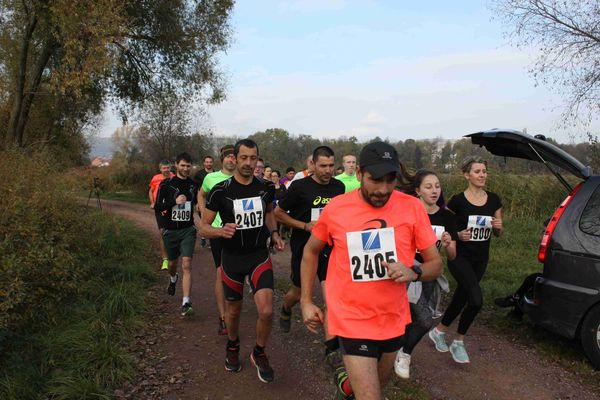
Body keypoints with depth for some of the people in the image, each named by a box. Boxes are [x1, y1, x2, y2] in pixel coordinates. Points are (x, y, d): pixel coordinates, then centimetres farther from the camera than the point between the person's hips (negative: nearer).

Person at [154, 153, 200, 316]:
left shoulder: (194, 185, 3)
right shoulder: (166, 184, -4)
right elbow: (157, 207, -7)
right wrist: (174, 201, -20)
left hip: (188, 230, 0)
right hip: (170, 230, 1)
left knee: (186, 264, -14)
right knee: (173, 262, 19)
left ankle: (186, 303, -13)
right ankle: (173, 278, 55)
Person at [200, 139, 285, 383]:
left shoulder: (265, 188, -4)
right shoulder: (220, 191, -13)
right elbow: (203, 227, -8)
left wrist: (274, 233, 0)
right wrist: (221, 231, -29)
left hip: (259, 255, 1)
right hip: (232, 257, -1)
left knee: (266, 311, -12)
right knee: (233, 310, 15)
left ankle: (259, 354, 17)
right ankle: (232, 347, 47)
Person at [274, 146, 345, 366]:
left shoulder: (339, 187, 2)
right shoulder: (300, 187, -11)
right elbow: (278, 213, -5)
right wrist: (305, 226, -16)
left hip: (329, 249, 2)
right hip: (304, 248, -2)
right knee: (298, 293, 15)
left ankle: (331, 347, 2)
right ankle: (285, 310, 51)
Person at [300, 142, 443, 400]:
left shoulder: (412, 207, -10)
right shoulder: (335, 208, -11)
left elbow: (436, 263, -3)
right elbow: (310, 252, 5)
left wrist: (413, 272, -24)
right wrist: (306, 301, 2)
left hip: (394, 320, 3)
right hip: (353, 321, -3)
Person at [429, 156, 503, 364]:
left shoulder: (493, 200, 3)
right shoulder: (458, 200, -11)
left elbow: (498, 233, 11)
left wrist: (498, 227, -11)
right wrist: (457, 235, -21)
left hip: (481, 259, 5)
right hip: (460, 257, -5)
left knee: (461, 299, 13)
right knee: (476, 300, -20)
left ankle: (438, 330, 37)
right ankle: (458, 342, 2)